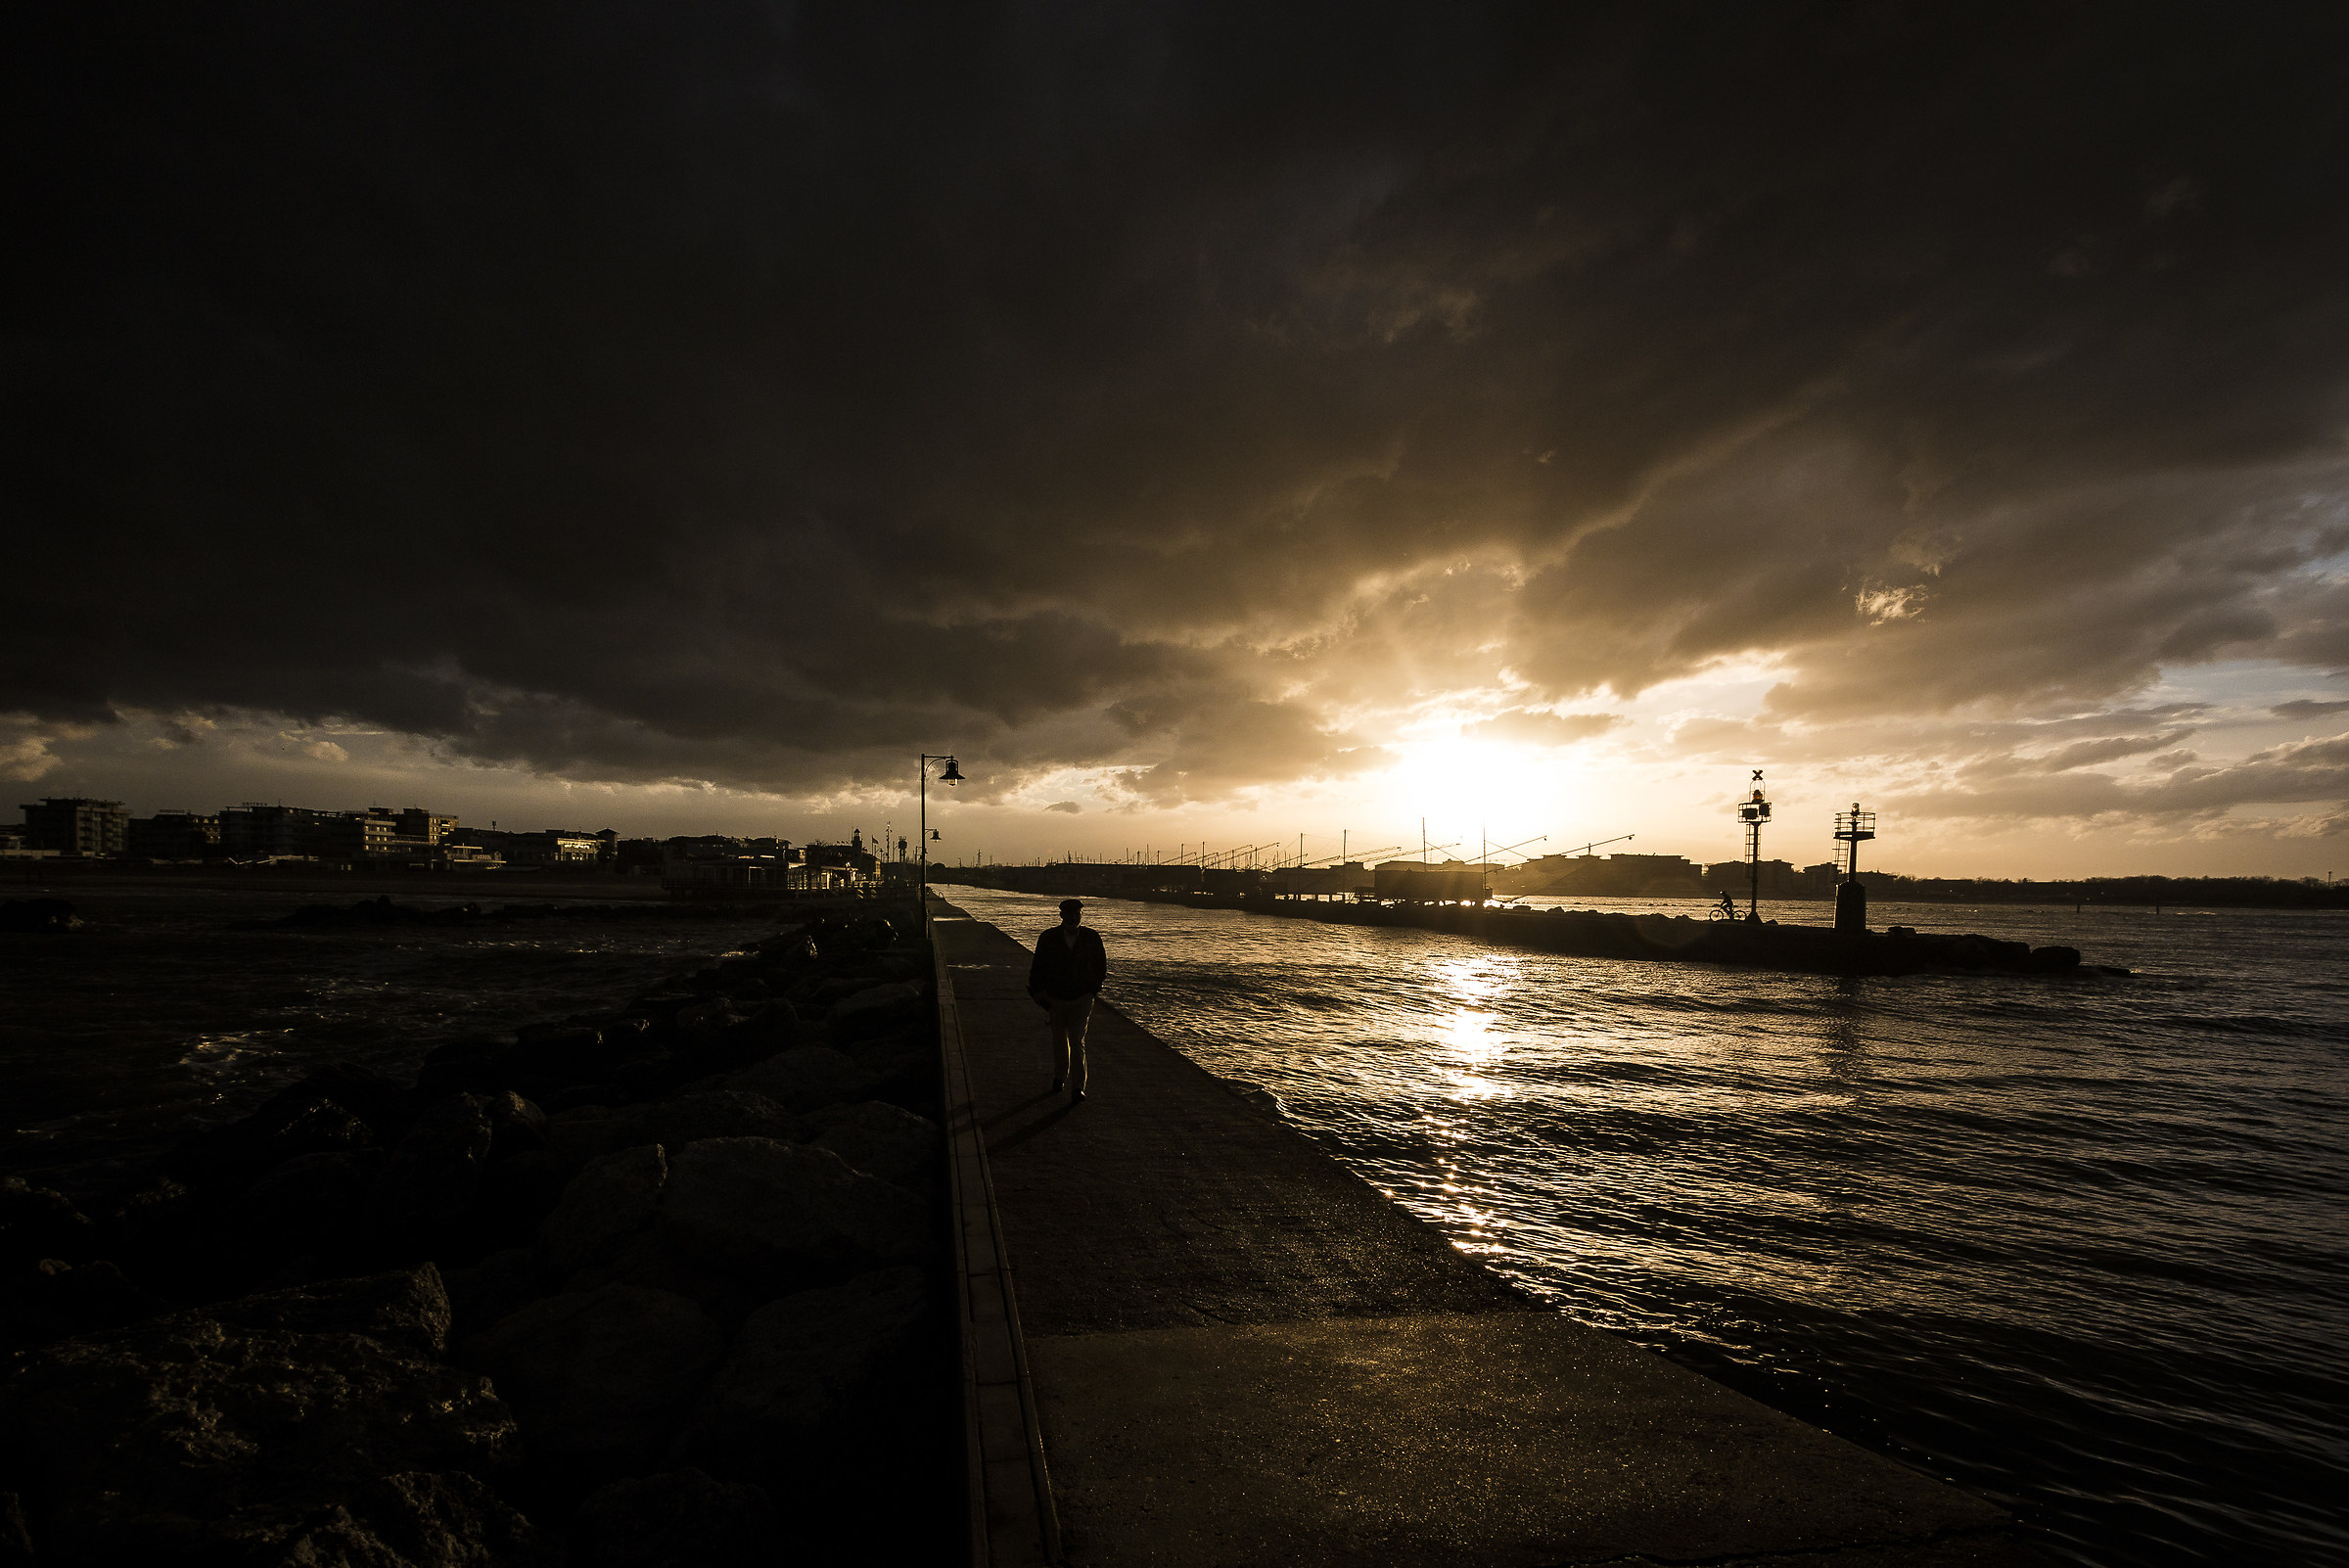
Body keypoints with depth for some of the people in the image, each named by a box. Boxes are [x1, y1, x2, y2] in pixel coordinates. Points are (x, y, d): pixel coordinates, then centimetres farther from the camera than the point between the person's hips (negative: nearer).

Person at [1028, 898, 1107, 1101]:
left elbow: (1101, 965, 7)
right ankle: (1059, 1076, 38)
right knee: (1059, 1040, 16)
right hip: (1055, 998, 1)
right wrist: (1040, 996, -4)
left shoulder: (1092, 937, -9)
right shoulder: (1048, 938, -11)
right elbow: (1037, 968, -2)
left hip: (1081, 998, -1)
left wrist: (1095, 987, 8)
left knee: (1077, 1040, -10)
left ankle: (1077, 1087, -6)